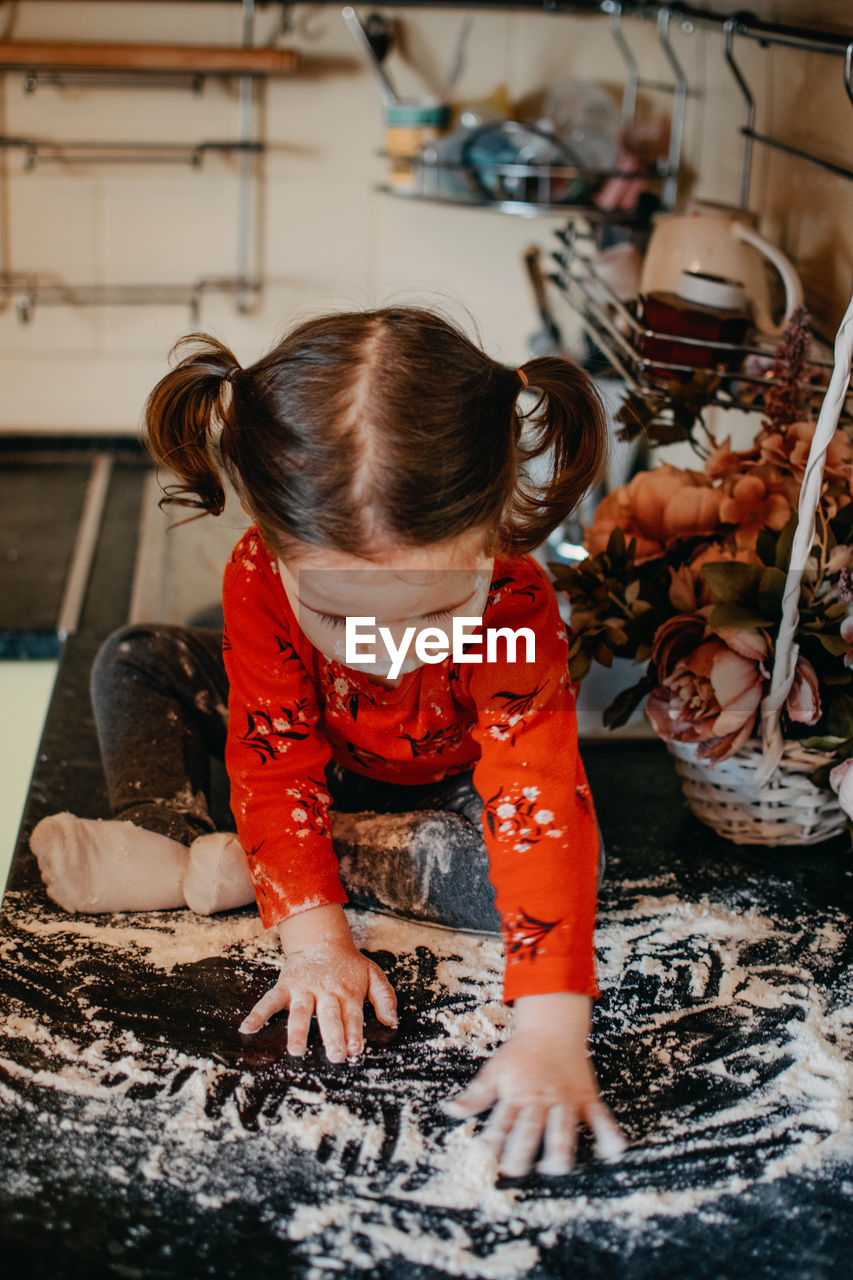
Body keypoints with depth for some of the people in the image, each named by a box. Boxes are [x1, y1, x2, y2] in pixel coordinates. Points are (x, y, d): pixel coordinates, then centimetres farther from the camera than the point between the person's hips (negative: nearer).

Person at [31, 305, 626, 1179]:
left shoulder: (518, 615, -42)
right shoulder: (264, 576, -35)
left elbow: (544, 814, -47)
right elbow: (277, 767, -30)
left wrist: (549, 1036, -55)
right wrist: (314, 942, -40)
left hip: (449, 788, -1)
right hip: (326, 760, 2)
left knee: (544, 852, -34)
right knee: (138, 663, -8)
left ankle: (236, 865, -25)